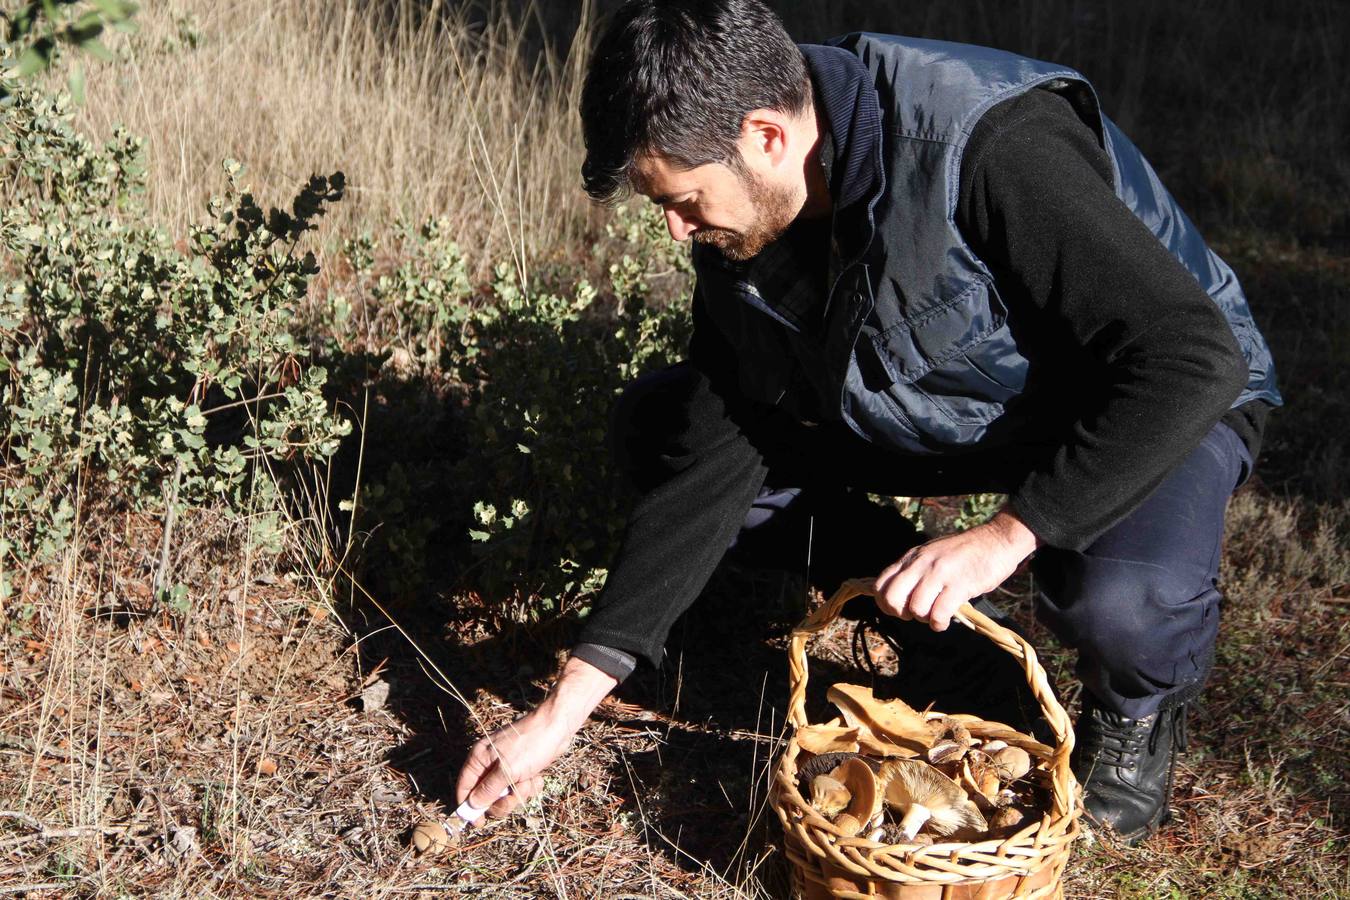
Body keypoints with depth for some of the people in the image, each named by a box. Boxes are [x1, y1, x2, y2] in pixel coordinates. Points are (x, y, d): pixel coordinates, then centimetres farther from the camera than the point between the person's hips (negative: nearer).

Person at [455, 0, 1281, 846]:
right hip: (940, 415, 6)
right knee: (656, 423, -6)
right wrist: (567, 706, -13)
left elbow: (1196, 356, -36)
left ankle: (1138, 706, 0)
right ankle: (930, 631, 6)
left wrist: (1007, 534, -39)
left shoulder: (991, 149, -35)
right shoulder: (744, 227, -13)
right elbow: (706, 462, -10)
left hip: (1161, 401, -6)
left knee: (1126, 595, -40)